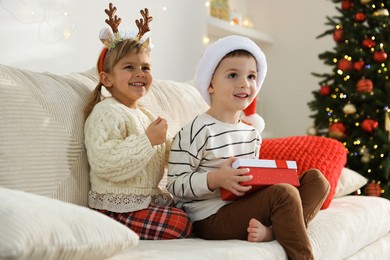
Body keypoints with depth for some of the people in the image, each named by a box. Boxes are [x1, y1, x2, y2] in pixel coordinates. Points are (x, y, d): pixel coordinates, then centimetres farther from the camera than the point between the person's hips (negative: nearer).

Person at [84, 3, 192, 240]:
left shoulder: (145, 115, 17)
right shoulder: (107, 113, -14)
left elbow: (164, 156, 24)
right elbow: (105, 164, -27)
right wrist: (148, 140, -25)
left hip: (151, 198, 9)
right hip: (119, 207, -9)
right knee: (181, 224, -19)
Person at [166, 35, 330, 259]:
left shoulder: (252, 132, 12)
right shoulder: (197, 131, -12)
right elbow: (175, 185, -14)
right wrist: (215, 179, -28)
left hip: (244, 210, 9)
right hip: (210, 218, -9)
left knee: (316, 178, 1)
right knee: (284, 193, -27)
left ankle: (273, 231, -22)